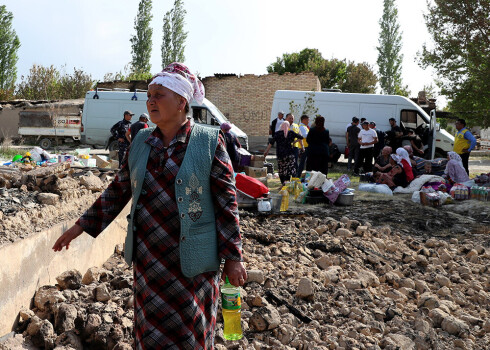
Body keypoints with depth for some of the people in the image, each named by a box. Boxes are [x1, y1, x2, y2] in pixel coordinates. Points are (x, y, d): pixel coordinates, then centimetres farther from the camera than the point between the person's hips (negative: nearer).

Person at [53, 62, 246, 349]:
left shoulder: (209, 142, -8)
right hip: (147, 258, 4)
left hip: (191, 261, -4)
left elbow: (226, 202, -8)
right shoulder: (141, 142, 6)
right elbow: (119, 191, 14)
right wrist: (82, 226, 13)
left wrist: (233, 257, -10)